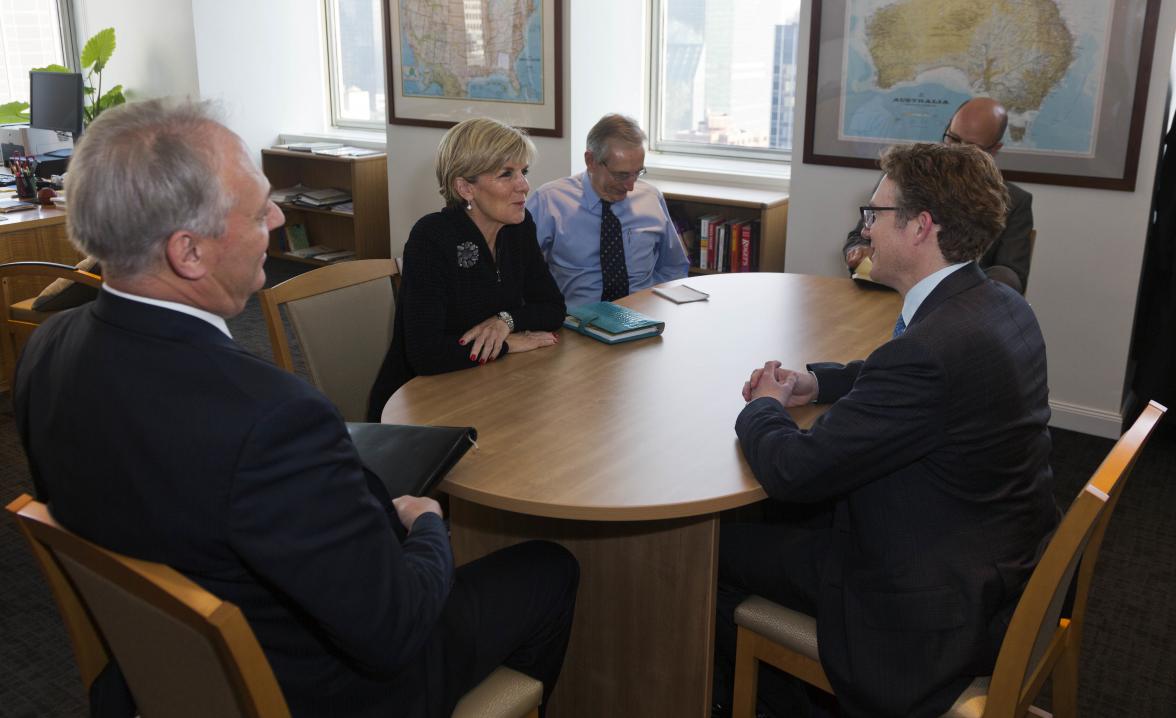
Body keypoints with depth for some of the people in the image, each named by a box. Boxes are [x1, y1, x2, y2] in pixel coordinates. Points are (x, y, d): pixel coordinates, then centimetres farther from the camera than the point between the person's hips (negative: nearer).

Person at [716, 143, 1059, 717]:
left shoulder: (930, 348, -33)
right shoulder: (1001, 304, -2)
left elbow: (791, 472, -27)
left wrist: (765, 407, -6)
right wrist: (816, 382, 3)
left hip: (935, 609, -9)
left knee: (715, 541, 4)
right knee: (767, 518, 22)